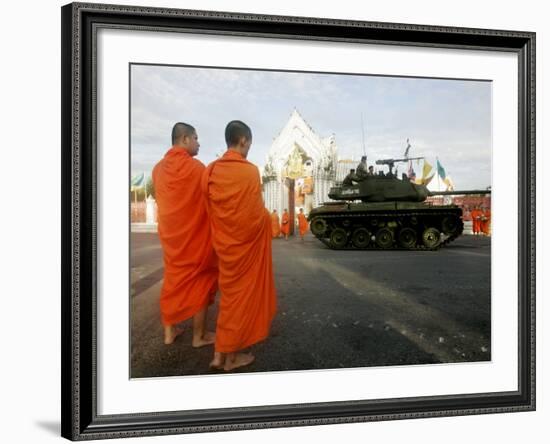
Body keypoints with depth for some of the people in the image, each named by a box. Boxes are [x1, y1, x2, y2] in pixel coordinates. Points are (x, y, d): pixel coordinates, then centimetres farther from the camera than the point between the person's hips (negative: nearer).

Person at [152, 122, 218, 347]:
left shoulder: (158, 168, 4)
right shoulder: (195, 166, -15)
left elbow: (162, 199, 12)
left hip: (170, 234, 6)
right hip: (195, 235, -6)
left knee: (173, 279, 16)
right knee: (199, 281, 5)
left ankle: (169, 331, 23)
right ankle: (199, 335, 14)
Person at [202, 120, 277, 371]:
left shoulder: (211, 171, 0)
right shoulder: (250, 171, -17)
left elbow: (210, 209, 4)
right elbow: (256, 214, -17)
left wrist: (222, 233, 15)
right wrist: (267, 219, 4)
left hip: (224, 242, 6)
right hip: (247, 242, -6)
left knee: (229, 292, 17)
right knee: (242, 294, 6)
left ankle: (219, 354, 20)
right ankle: (231, 356, 17)